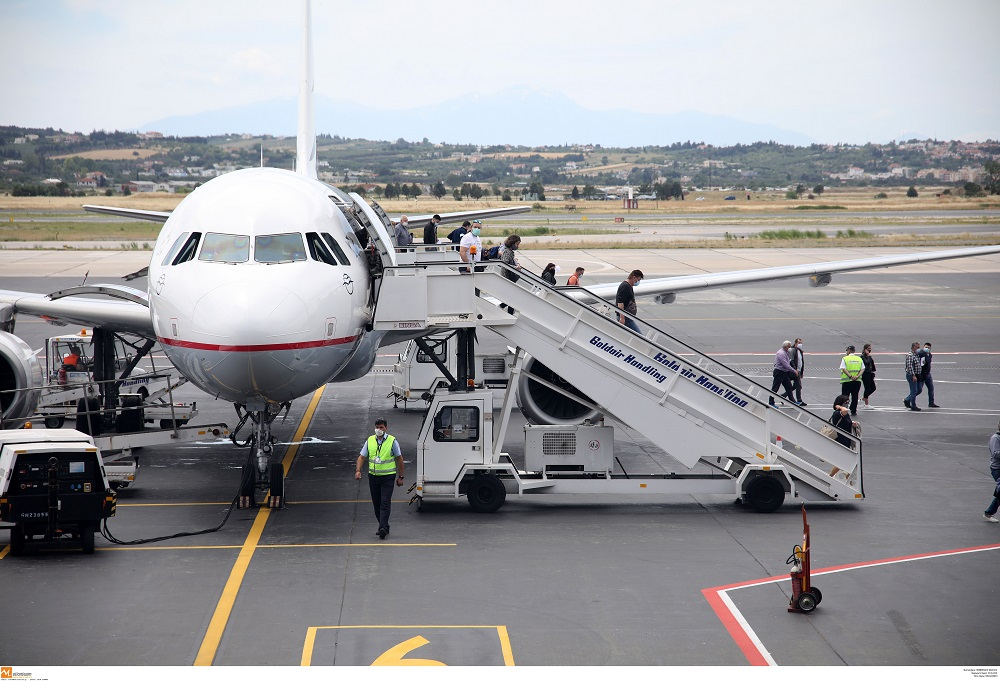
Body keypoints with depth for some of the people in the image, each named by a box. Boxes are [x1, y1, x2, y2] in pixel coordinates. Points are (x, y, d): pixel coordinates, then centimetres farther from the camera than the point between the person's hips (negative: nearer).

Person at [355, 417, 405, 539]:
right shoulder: (370, 441, 6)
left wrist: (400, 477, 1)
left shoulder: (392, 441, -2)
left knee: (385, 503, -13)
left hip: (388, 476, -4)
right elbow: (362, 457, 7)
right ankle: (384, 526, 20)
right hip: (373, 476, 4)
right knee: (376, 504, 9)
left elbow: (399, 458, 3)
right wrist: (358, 471, -10)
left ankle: (383, 528, -21)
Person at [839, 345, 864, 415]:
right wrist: (857, 376, -10)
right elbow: (862, 369, 1)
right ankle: (853, 411, 9)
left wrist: (850, 376, -17)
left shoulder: (845, 358, -1)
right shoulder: (859, 359, 9)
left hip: (847, 380, -3)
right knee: (855, 396, 10)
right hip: (857, 381, 3)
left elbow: (843, 369, -13)